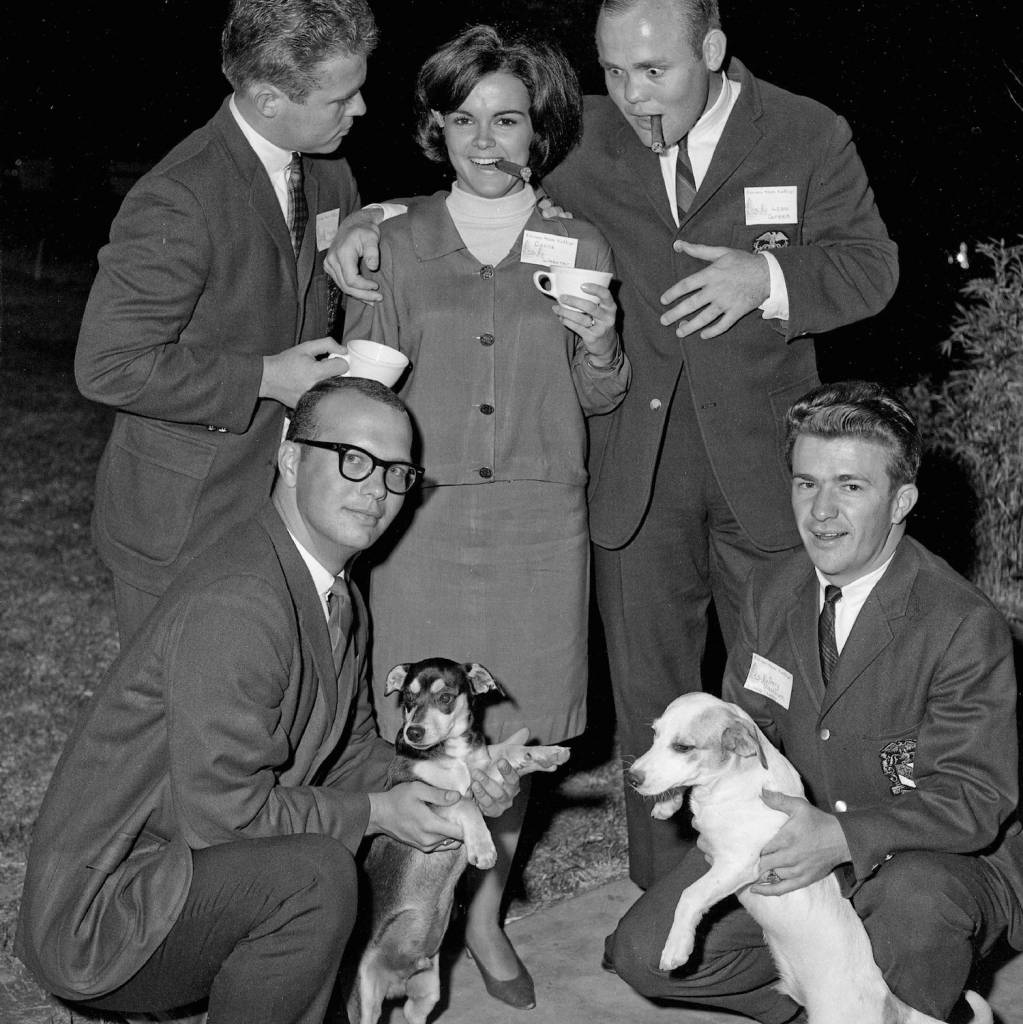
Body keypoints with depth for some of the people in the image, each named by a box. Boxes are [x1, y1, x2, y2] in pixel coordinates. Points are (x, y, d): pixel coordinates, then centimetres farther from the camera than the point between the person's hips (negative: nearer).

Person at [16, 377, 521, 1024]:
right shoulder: (232, 606, -27)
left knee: (419, 844, 7)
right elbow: (222, 812, -26)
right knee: (316, 874, -31)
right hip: (96, 916, -10)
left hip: (192, 861, 10)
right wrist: (375, 812, -17)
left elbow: (354, 749, 14)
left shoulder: (338, 594, 7)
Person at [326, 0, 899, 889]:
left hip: (761, 458, -1)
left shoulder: (808, 137, -3)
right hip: (634, 465, 1)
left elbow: (870, 266, 0)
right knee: (646, 690, 9)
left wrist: (769, 277, -19)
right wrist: (375, 220, -6)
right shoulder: (586, 140, 0)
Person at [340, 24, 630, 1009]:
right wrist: (356, 292, -7)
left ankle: (485, 917, 26)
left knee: (512, 737, 7)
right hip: (423, 519, -1)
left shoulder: (579, 248, 6)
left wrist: (599, 349, -7)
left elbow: (599, 401, 9)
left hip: (537, 522, 1)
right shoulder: (399, 243, 3)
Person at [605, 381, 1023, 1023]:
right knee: (644, 953, -8)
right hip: (792, 846, 5)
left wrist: (842, 837, -38)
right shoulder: (771, 593, 0)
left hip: (943, 860, -5)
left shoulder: (964, 626, -20)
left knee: (917, 897, -41)